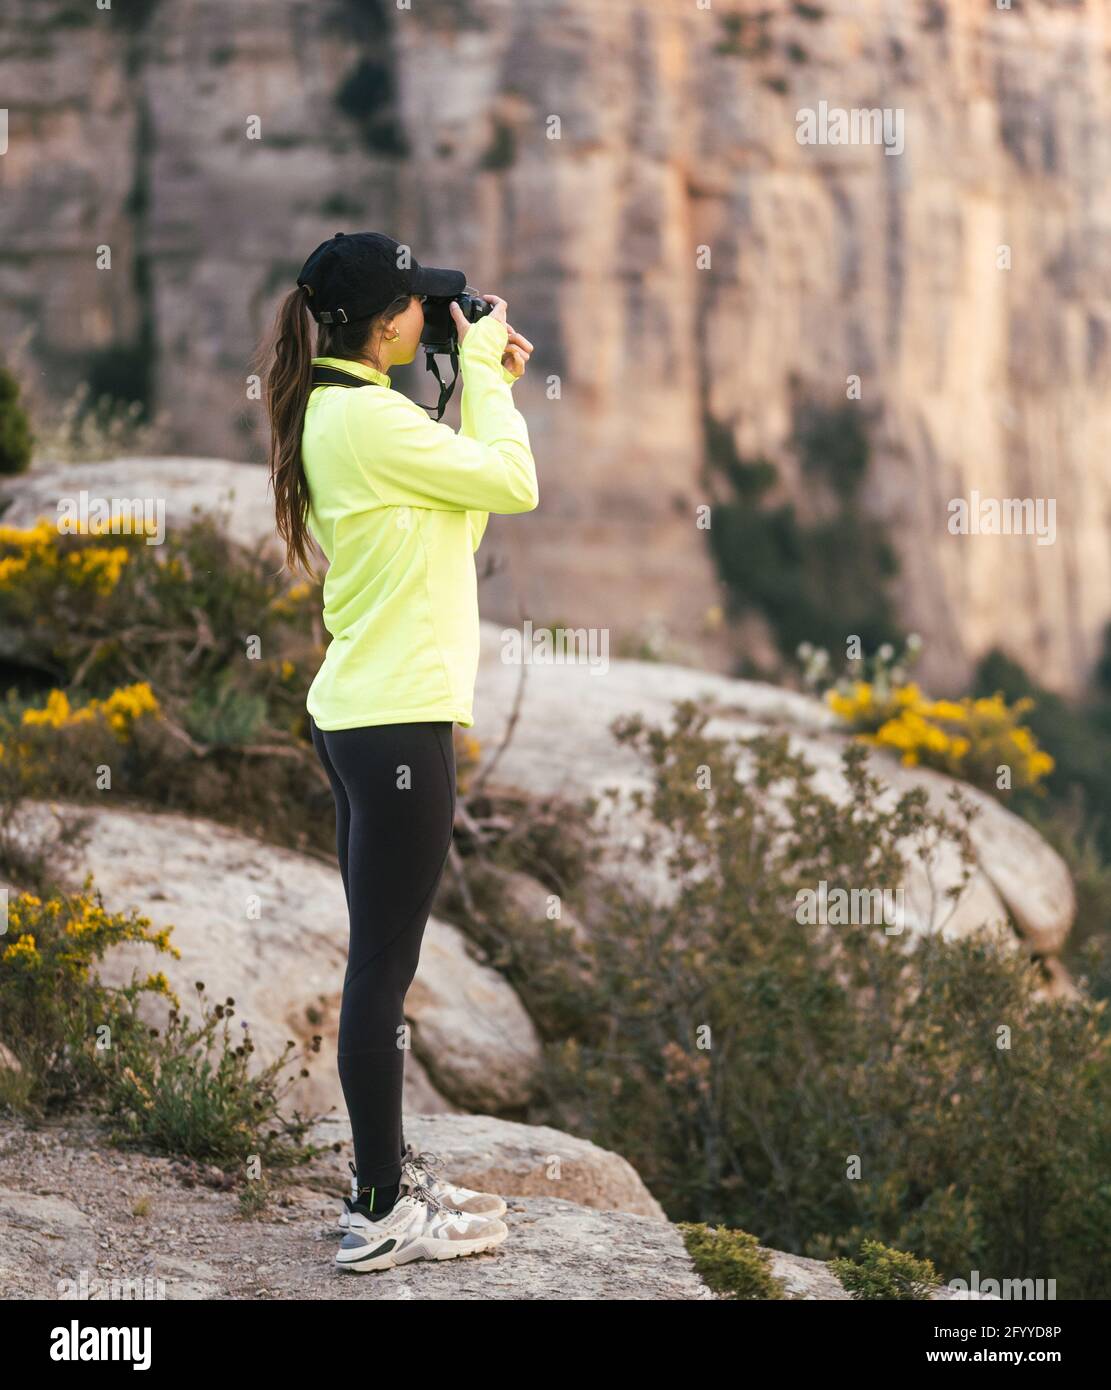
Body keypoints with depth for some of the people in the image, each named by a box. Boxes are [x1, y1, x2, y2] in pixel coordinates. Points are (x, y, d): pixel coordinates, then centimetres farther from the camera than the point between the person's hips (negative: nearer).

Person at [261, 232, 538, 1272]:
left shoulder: (336, 410, 13)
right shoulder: (367, 416, -17)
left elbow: (459, 505, 18)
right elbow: (514, 485, -15)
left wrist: (489, 385, 14)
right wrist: (482, 372, -3)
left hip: (359, 715, 10)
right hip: (397, 722, -10)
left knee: (380, 959, 15)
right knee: (384, 965, -4)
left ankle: (387, 1171, 24)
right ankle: (380, 1214, 2)